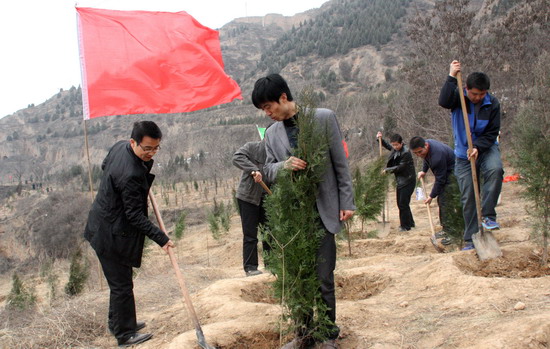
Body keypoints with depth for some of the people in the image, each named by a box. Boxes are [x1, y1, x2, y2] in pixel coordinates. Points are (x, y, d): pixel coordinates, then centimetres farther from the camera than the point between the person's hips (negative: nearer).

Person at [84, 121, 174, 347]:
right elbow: (135, 215, -27)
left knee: (119, 281, 24)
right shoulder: (130, 175, -32)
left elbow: (104, 166, 18)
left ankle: (118, 322, 40)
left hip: (103, 225, 10)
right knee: (122, 286, 4)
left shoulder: (119, 147, -4)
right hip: (113, 234, -10)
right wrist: (161, 239, -23)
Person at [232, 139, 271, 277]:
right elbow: (237, 157, -24)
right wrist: (253, 170, -36)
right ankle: (250, 267, 7)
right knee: (250, 235, -1)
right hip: (248, 198, -5)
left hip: (266, 199, 5)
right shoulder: (252, 147, -8)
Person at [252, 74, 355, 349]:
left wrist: (347, 202, -4)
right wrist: (284, 165, -13)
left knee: (324, 277, -1)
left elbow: (340, 163, 0)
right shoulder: (271, 134, 9)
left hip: (322, 210, -3)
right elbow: (268, 170, 10)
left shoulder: (323, 118, -2)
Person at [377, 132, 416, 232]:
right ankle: (410, 223, 26)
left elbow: (400, 167, -19)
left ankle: (405, 225, 4)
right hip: (400, 181, 9)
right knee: (401, 203, 14)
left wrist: (387, 170, -11)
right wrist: (380, 139, 8)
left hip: (407, 181, -9)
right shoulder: (395, 149, 6)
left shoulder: (406, 153, -19)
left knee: (403, 204, -6)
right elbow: (387, 146, 26)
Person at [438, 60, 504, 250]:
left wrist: (478, 148, -25)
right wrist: (451, 77, -36)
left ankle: (488, 215, -25)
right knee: (467, 197, 1)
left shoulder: (493, 104, -9)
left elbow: (492, 133, -10)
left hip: (486, 148, 0)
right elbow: (444, 101, -31)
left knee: (495, 169, -35)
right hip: (463, 153, 0)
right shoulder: (458, 96, -9)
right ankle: (471, 239, 10)